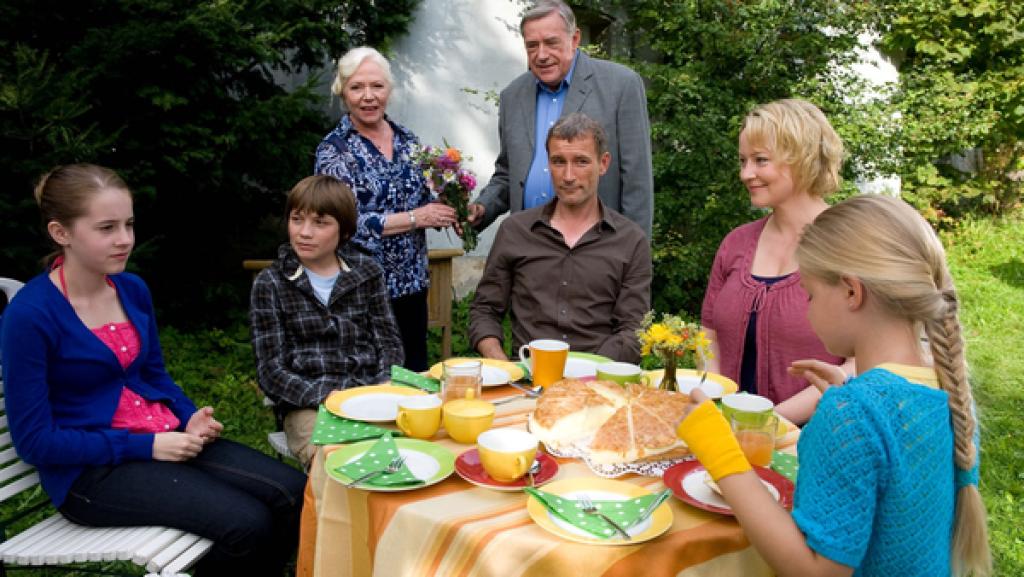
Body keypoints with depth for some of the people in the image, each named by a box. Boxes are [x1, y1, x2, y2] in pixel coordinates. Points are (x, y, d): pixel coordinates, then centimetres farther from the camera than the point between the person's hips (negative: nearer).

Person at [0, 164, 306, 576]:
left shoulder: (134, 290, 4)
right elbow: (35, 441, -14)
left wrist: (190, 417, -4)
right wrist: (145, 446, -18)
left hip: (165, 439, 7)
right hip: (90, 469, -6)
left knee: (294, 493, -9)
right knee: (248, 524, -23)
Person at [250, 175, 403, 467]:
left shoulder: (366, 271, 11)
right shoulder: (270, 284, 5)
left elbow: (389, 342, 11)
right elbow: (271, 370, 0)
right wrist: (327, 398, -16)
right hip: (308, 406, -3)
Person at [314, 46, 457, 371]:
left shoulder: (407, 140, 8)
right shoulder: (334, 150, -7)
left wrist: (442, 212, -6)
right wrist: (416, 218, -17)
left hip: (412, 284, 5)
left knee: (417, 374, 13)